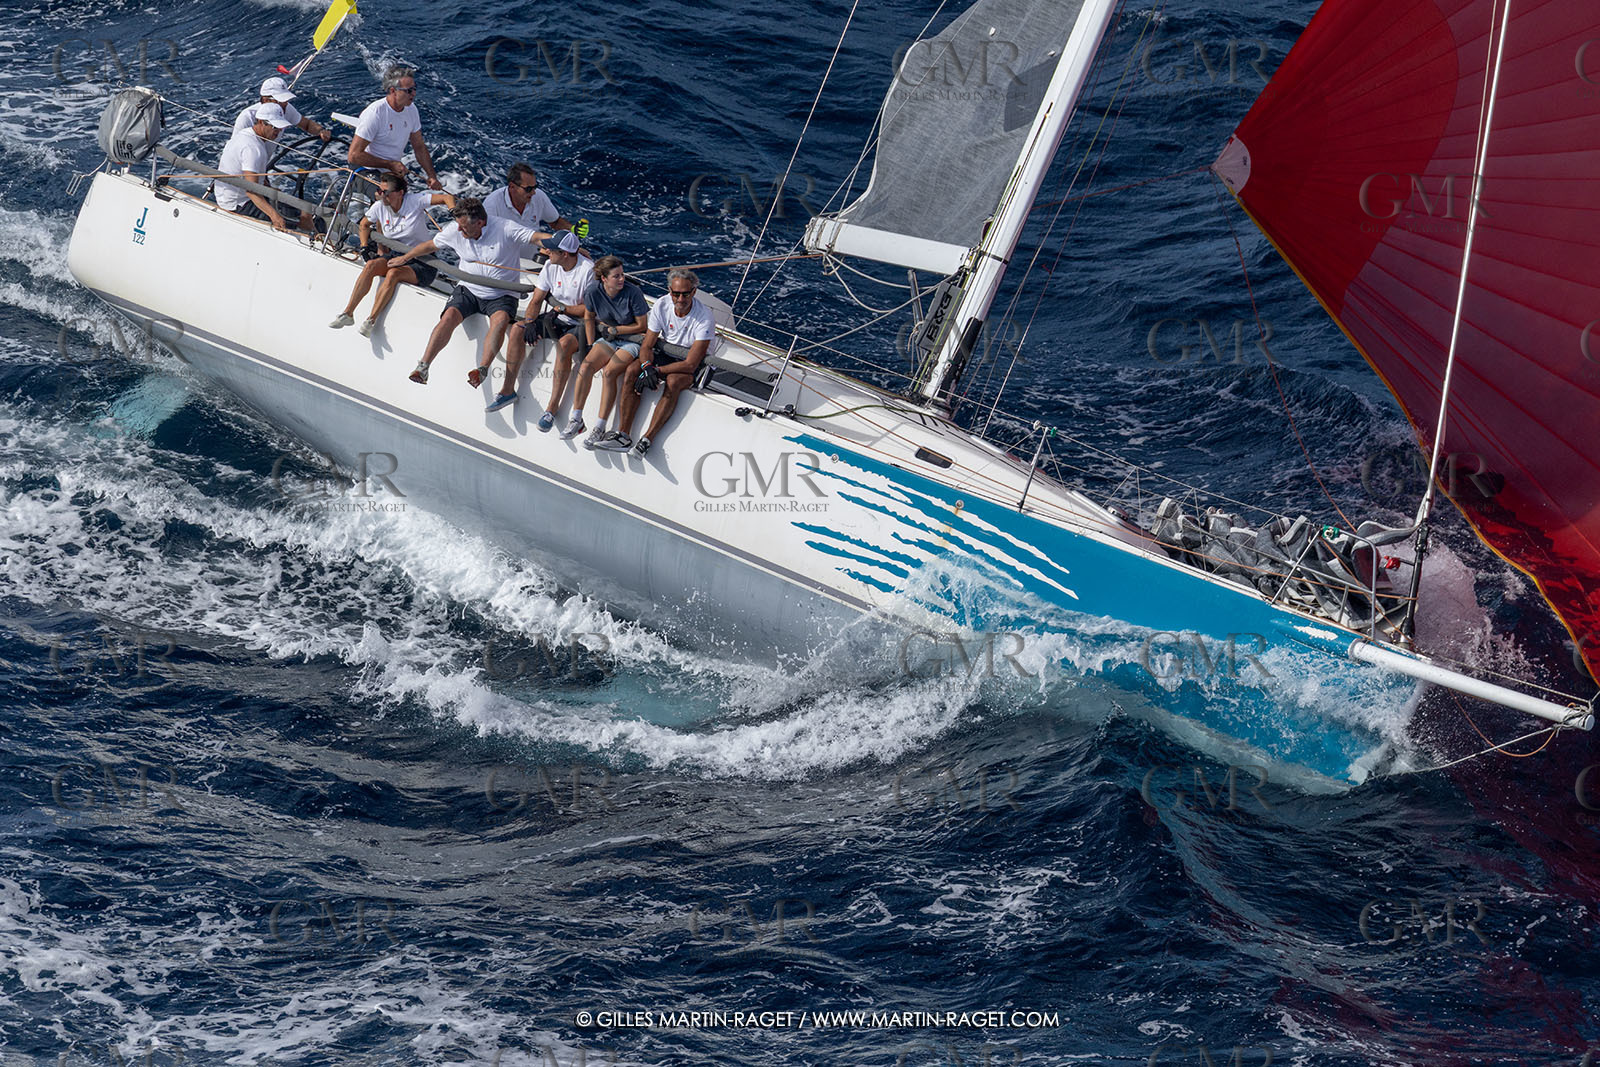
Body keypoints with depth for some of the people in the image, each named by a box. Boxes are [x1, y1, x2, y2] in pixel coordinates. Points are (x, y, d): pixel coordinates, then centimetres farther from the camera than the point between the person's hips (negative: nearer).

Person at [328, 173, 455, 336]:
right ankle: (348, 313, -22)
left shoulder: (415, 201, -15)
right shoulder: (379, 206, 2)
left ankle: (371, 320, -28)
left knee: (393, 274, -33)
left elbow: (447, 198, -20)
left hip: (423, 265, -5)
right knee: (371, 265, -23)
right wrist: (365, 248, 9)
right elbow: (364, 224, 22)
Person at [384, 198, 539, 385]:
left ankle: (482, 368, -44)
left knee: (500, 320, -36)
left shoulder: (506, 230, -14)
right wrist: (405, 258, 31)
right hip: (468, 290, 3)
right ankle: (422, 367, -29)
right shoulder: (455, 231, 0)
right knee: (449, 316, -26)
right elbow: (430, 245, 18)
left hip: (501, 295, -3)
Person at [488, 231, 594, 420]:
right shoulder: (551, 266, 1)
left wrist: (562, 308, -18)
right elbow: (536, 300, 4)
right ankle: (508, 390, -8)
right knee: (518, 329, -12)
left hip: (581, 325, -7)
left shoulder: (588, 270, -19)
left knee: (564, 344, -37)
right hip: (558, 319, 7)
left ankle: (552, 408, -33)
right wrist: (530, 322, -14)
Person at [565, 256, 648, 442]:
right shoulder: (593, 291, -8)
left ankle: (600, 428, -25)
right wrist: (592, 346, 3)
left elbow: (642, 326, -9)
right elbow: (589, 317, 11)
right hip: (608, 338, 4)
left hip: (633, 341, -4)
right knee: (586, 365, -23)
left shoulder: (633, 293, -19)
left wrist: (614, 330, -9)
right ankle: (576, 420, -17)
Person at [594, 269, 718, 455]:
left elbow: (691, 364, -28)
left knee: (673, 381, -36)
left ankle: (647, 439, -35)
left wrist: (656, 371, -29)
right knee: (632, 371, -20)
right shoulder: (662, 306, -12)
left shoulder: (704, 318, -27)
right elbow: (647, 345, -7)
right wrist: (647, 366, -29)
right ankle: (623, 435, -24)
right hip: (666, 352, 5)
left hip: (697, 362, -5)